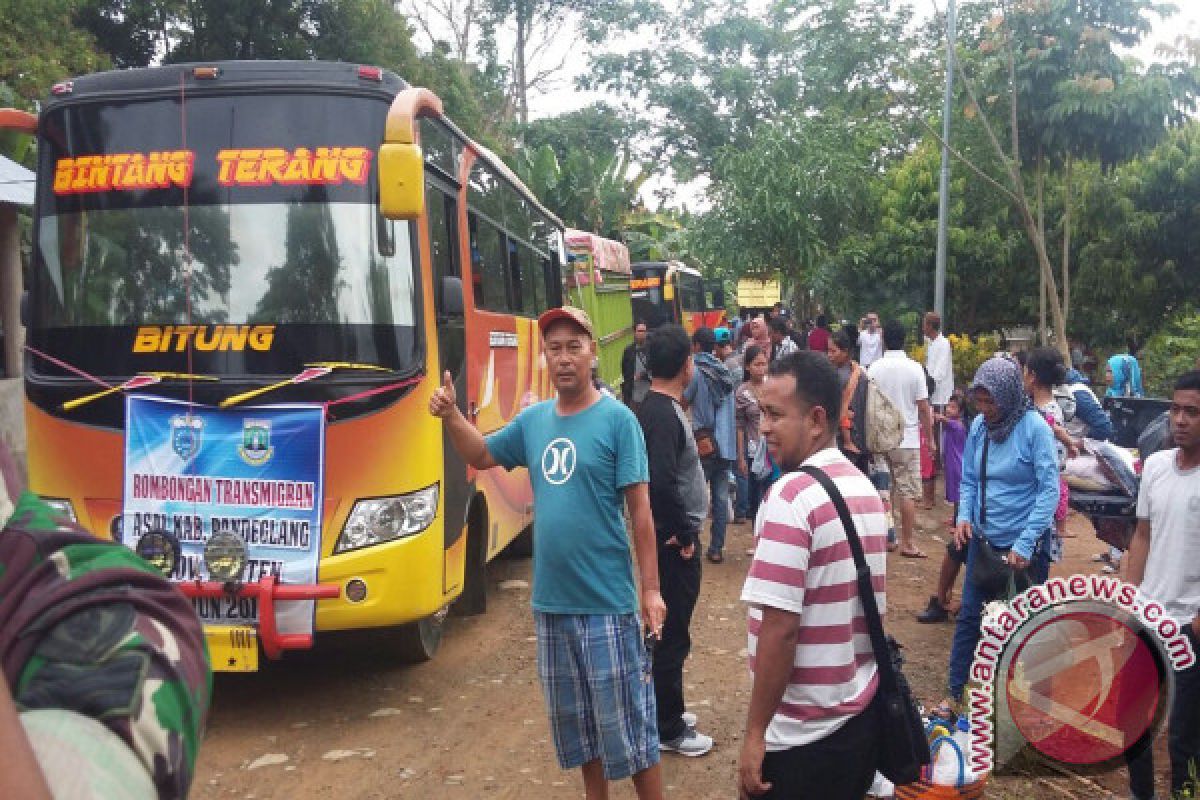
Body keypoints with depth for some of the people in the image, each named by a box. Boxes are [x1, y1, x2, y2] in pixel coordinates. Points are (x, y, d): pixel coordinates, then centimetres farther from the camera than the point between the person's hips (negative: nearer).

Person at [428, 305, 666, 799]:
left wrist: (650, 589, -13)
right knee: (576, 720, 19)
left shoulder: (617, 419, -9)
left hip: (608, 600, -5)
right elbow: (480, 456, 18)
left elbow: (640, 509, -10)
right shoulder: (534, 419, 6)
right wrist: (451, 415, -1)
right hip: (551, 600, 6)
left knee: (627, 720, 4)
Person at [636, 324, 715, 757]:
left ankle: (664, 709, 34)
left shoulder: (654, 407, 9)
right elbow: (662, 484, -30)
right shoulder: (665, 415, -22)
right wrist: (685, 535, -19)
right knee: (673, 633, 1)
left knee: (669, 627, 20)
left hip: (669, 536, 10)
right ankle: (669, 729, 13)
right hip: (674, 541, -10)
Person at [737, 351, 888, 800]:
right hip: (862, 714, 8)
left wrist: (755, 733, -16)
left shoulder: (792, 494, -20)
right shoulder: (865, 488, 6)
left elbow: (781, 626, -24)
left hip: (805, 730, -8)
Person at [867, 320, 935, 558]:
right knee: (908, 492, 4)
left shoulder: (874, 368, -4)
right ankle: (907, 542, 6)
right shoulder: (914, 368, -9)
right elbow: (923, 408, -8)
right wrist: (929, 437, 3)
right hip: (908, 440, -2)